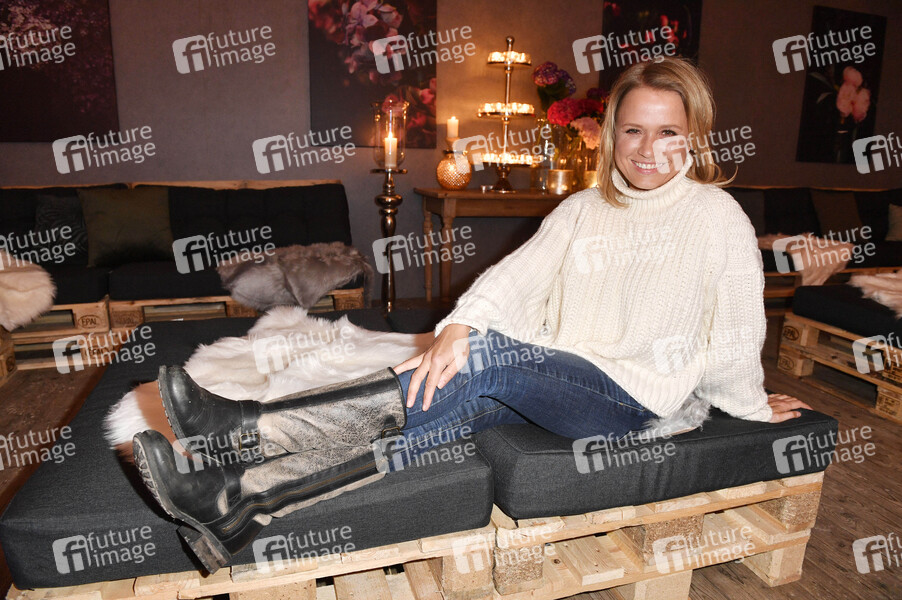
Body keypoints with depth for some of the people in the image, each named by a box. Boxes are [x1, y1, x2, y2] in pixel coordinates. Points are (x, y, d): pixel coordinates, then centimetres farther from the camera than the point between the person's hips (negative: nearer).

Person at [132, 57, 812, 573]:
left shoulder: (717, 216, -1)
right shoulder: (583, 209, 9)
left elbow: (737, 331, 3)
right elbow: (519, 272, -6)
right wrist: (457, 326, -22)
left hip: (633, 393, -4)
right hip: (555, 380, 5)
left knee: (487, 358, -31)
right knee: (464, 405, -27)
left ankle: (246, 426, -33)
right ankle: (239, 502, -37)